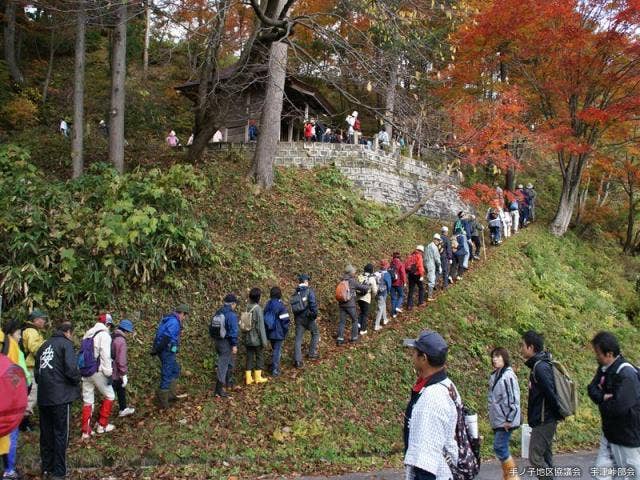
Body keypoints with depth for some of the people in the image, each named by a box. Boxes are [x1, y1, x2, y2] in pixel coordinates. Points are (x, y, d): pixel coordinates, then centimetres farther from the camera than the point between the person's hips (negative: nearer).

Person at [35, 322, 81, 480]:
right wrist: (76, 381, 0)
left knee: (46, 433, 16)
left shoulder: (44, 346, 14)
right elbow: (71, 369, -18)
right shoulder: (66, 344, -8)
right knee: (60, 434, 2)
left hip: (43, 397, 7)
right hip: (60, 396, -7)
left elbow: (37, 371, 18)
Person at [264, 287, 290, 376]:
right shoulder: (281, 306, -16)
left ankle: (273, 366, 29)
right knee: (277, 350, 1)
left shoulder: (268, 305, 3)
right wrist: (286, 332, -2)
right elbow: (285, 320, -15)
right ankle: (275, 370, 3)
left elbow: (265, 318, 10)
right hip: (279, 333, -6)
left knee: (274, 349, 21)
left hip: (270, 333, 6)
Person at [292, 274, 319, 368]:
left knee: (298, 338, 5)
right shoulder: (309, 290, -11)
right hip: (308, 317, -4)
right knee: (315, 334, 20)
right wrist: (315, 315, -10)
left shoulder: (295, 292, 7)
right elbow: (313, 304, -19)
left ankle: (297, 360, 1)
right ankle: (312, 354, 22)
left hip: (298, 318, 5)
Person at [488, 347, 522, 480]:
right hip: (497, 420, 8)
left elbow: (514, 399, -19)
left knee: (499, 448, -7)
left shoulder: (508, 375, -17)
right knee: (502, 448, 12)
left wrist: (509, 419, -18)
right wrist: (491, 416, 17)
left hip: (505, 420, -8)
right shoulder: (494, 375, 9)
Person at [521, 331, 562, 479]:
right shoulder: (538, 364, 10)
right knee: (545, 457, 14)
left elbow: (551, 393, -24)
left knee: (535, 458, -5)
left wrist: (558, 414, -12)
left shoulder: (540, 367, -20)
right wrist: (557, 414, 17)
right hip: (544, 420, 10)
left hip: (543, 421, -10)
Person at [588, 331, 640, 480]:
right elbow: (592, 389, 4)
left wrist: (600, 399, -12)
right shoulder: (604, 368, 2)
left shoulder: (627, 375, -26)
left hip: (627, 435, -8)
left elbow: (618, 407, -31)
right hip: (609, 432, 8)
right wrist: (604, 397, -17)